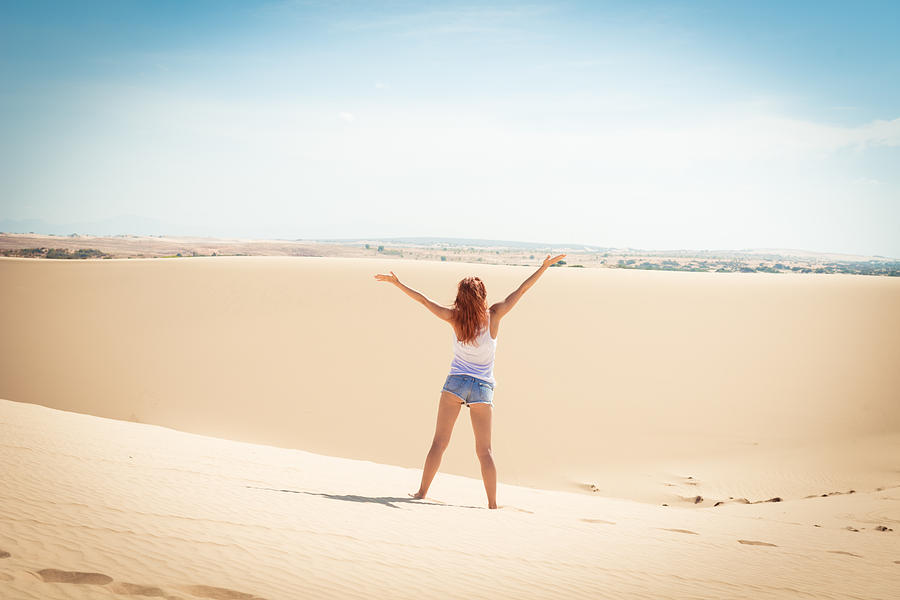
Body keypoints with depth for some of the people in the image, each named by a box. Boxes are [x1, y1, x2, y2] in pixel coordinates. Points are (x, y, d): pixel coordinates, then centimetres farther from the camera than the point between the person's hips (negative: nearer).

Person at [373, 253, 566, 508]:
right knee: (484, 450, 4)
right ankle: (492, 503, 1)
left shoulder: (455, 318, -7)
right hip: (483, 387, 0)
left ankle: (422, 492, 7)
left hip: (456, 382, 0)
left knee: (439, 442, 7)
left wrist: (397, 282, 10)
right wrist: (544, 267, 0)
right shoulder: (493, 316, -9)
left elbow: (423, 299, 0)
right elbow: (521, 290, -5)